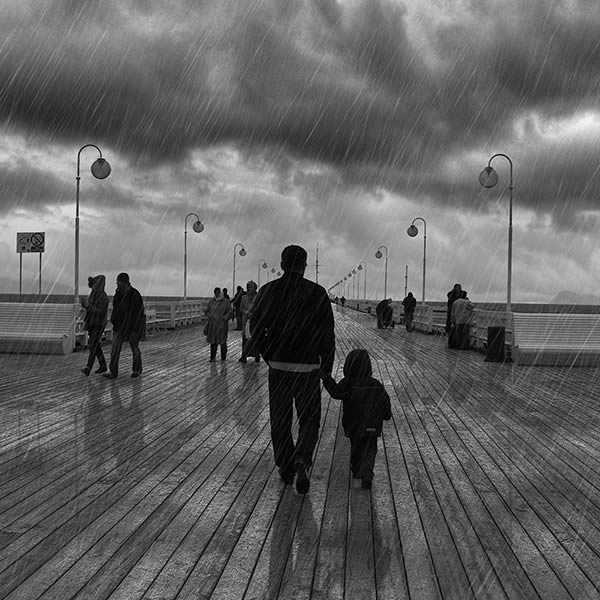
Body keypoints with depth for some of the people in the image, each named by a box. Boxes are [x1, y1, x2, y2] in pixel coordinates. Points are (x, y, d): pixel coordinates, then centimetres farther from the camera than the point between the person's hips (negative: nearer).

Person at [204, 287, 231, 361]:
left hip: (222, 324, -2)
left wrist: (224, 318, -13)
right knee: (213, 341, 1)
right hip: (212, 324, 2)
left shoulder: (226, 301, 1)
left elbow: (229, 312, 0)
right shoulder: (211, 301, 9)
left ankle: (223, 357, 14)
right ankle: (213, 357, 6)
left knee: (222, 341, 1)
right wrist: (210, 316, -3)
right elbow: (206, 311, 15)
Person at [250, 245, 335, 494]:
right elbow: (327, 334, -5)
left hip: (278, 366, 1)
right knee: (309, 420, 11)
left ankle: (286, 468, 24)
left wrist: (268, 356, 10)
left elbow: (256, 327, -2)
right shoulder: (317, 293, -4)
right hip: (308, 367, -1)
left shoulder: (268, 291, -1)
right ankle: (301, 461, -12)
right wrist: (327, 368, 3)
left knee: (280, 420, 16)